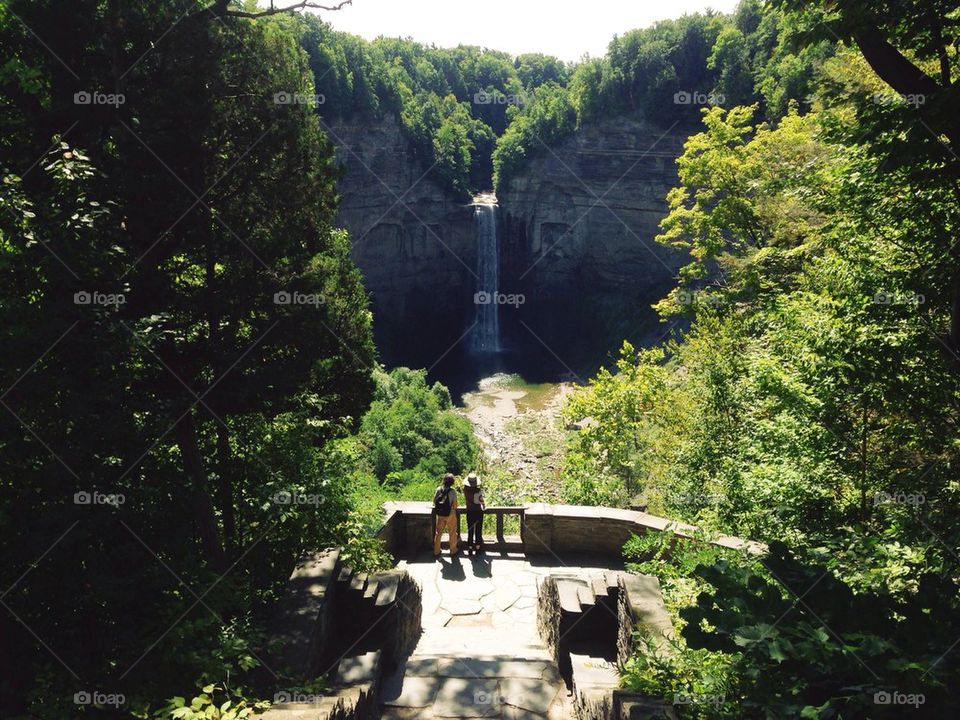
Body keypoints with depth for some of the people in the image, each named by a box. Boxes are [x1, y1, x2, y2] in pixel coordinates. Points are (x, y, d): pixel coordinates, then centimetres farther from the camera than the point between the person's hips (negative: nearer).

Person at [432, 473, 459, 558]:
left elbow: (434, 501, 2)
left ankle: (436, 552, 24)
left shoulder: (438, 489, -7)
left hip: (440, 514, 4)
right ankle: (453, 551, 25)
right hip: (450, 514, -3)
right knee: (452, 533, 14)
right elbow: (455, 505, -15)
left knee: (439, 533, 16)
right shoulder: (452, 491, -18)